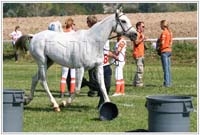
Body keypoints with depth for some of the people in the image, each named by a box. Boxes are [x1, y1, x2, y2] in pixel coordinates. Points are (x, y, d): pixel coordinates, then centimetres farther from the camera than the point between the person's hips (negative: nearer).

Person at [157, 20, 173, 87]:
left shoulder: (164, 32, -14)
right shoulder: (169, 32, 12)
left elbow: (162, 43, -17)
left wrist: (157, 44, 0)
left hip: (164, 51, -9)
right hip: (169, 50, 9)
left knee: (165, 68, -8)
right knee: (168, 68, 12)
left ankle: (166, 83, -8)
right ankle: (169, 82, 13)